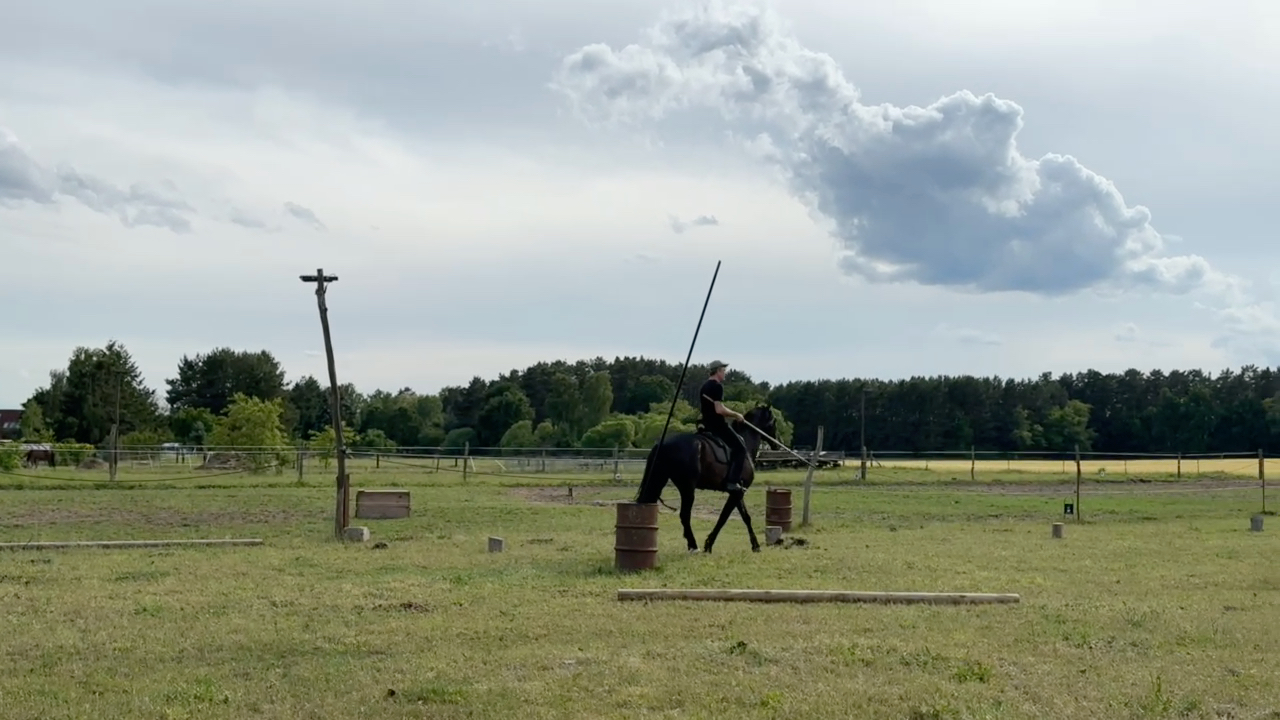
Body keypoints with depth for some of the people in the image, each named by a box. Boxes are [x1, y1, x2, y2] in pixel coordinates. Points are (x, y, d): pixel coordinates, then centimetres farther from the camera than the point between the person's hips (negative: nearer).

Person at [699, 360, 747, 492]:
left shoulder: (705, 386, 14)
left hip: (707, 425, 10)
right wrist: (735, 414, -11)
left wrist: (731, 413, 20)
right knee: (740, 448, -5)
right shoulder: (717, 386, -16)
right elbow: (719, 409, -25)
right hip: (718, 425, -10)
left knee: (739, 441, 23)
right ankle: (732, 481, -14)